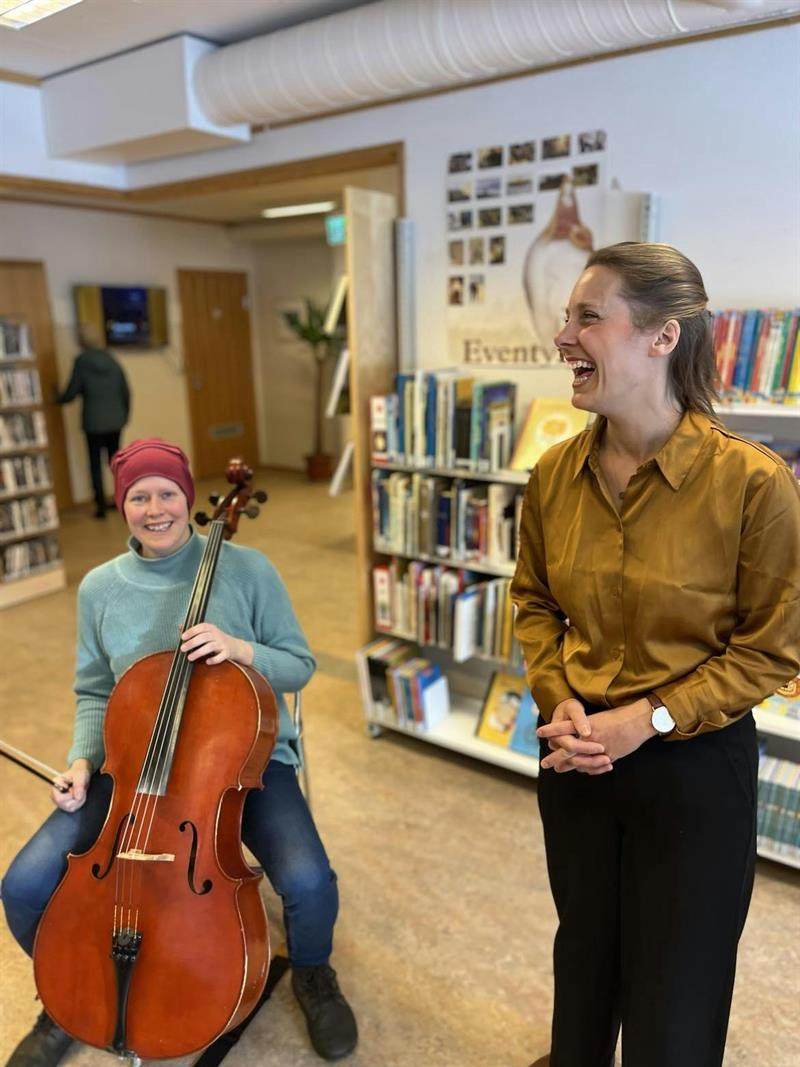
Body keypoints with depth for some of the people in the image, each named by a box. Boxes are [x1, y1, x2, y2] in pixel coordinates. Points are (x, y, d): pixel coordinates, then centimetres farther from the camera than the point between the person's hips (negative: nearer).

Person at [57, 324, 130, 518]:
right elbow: (125, 392, 7)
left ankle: (101, 506, 4)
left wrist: (58, 399, 16)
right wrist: (125, 415, 19)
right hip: (115, 420, 4)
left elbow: (72, 392, -5)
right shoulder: (112, 360, 5)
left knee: (95, 463, 4)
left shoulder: (81, 361, -8)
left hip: (94, 422, -4)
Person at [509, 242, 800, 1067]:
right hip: (576, 752, 5)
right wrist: (558, 700, -8)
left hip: (694, 763, -4)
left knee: (674, 980, 16)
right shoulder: (555, 473, -7)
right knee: (583, 938, 28)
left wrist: (649, 719, -18)